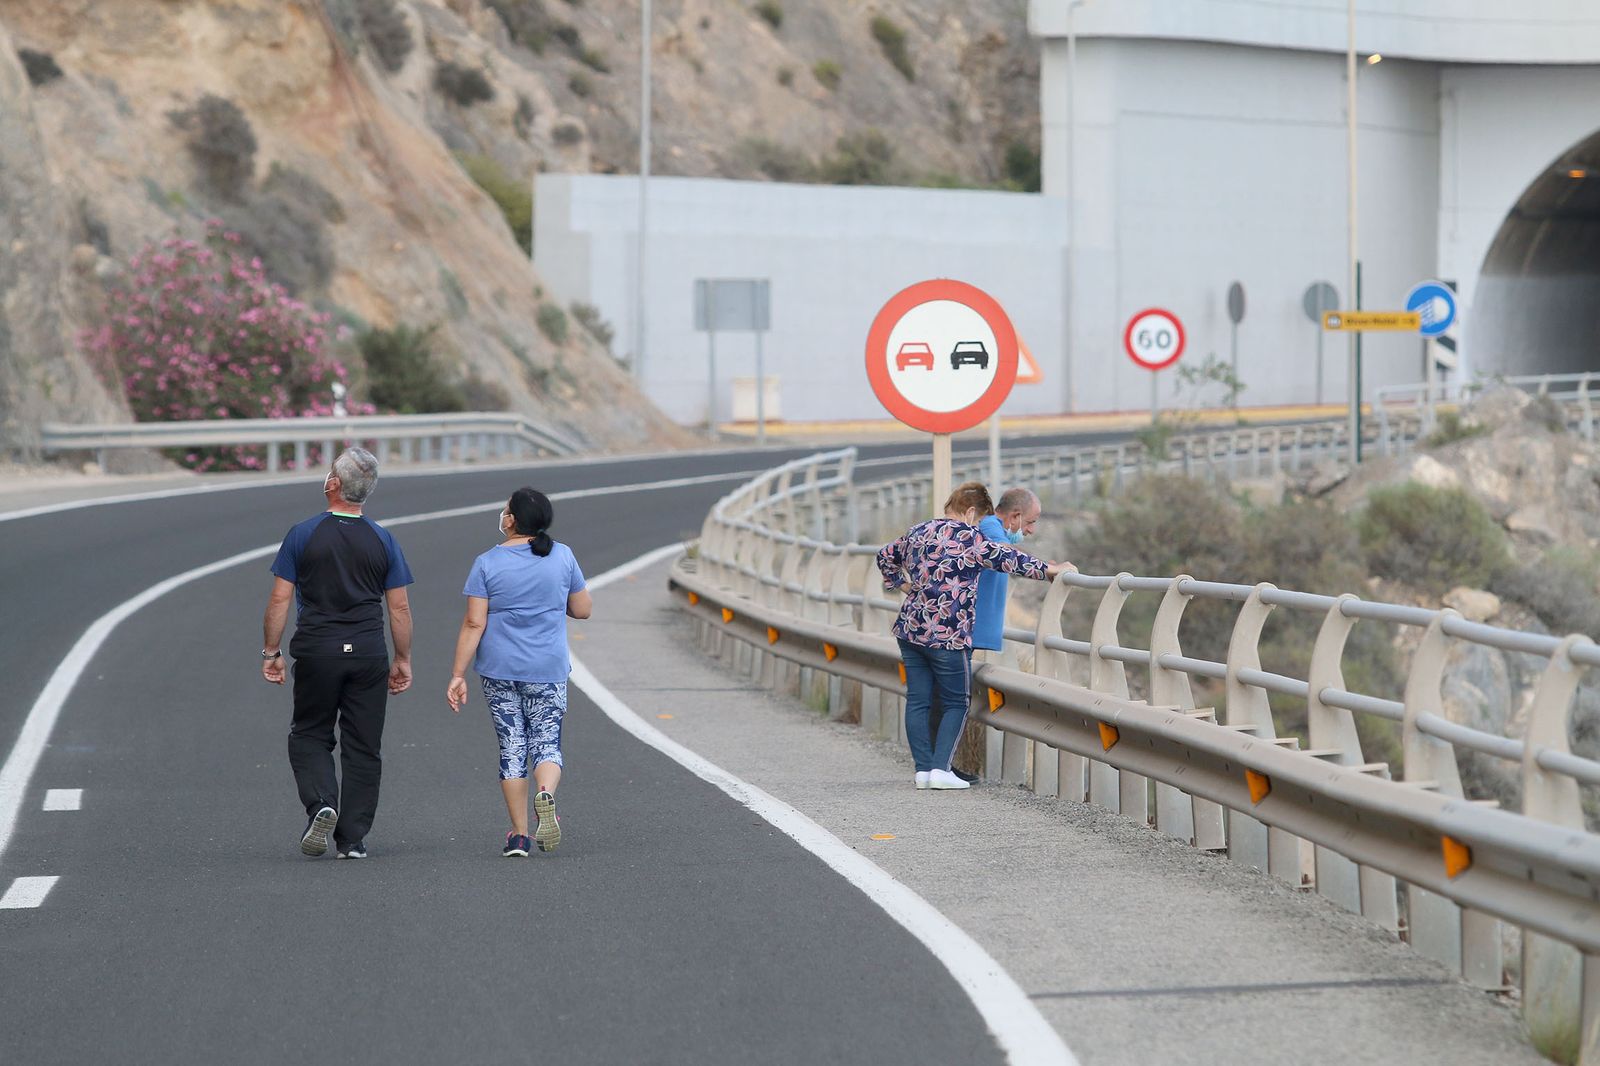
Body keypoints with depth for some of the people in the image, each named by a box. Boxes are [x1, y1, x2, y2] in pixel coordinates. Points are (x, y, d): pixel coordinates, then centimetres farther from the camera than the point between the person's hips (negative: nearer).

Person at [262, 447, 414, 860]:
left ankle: (321, 804, -10)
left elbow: (280, 599, -4)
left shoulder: (302, 535, -4)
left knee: (309, 735, 14)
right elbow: (399, 607, 2)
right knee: (362, 748, 7)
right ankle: (352, 839, 6)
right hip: (368, 655, 1)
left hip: (316, 653, -1)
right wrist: (403, 660, 12)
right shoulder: (382, 540, 1)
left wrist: (271, 651, 5)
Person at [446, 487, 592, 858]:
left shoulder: (487, 563, -6)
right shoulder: (562, 556, -1)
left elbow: (474, 624, -9)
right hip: (548, 670, 1)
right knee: (546, 743, 7)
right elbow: (583, 609, 8)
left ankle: (519, 834, 6)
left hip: (499, 670, 0)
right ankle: (545, 796, -25)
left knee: (512, 748, 7)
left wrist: (458, 675, -5)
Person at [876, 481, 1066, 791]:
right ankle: (940, 769, -5)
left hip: (910, 629, 7)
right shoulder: (968, 536, -8)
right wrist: (1047, 569, -6)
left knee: (917, 701, 9)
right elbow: (1005, 557, -13)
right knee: (956, 703, 4)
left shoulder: (917, 532, 14)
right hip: (947, 635, -7)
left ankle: (923, 769, 8)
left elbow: (885, 557, 27)